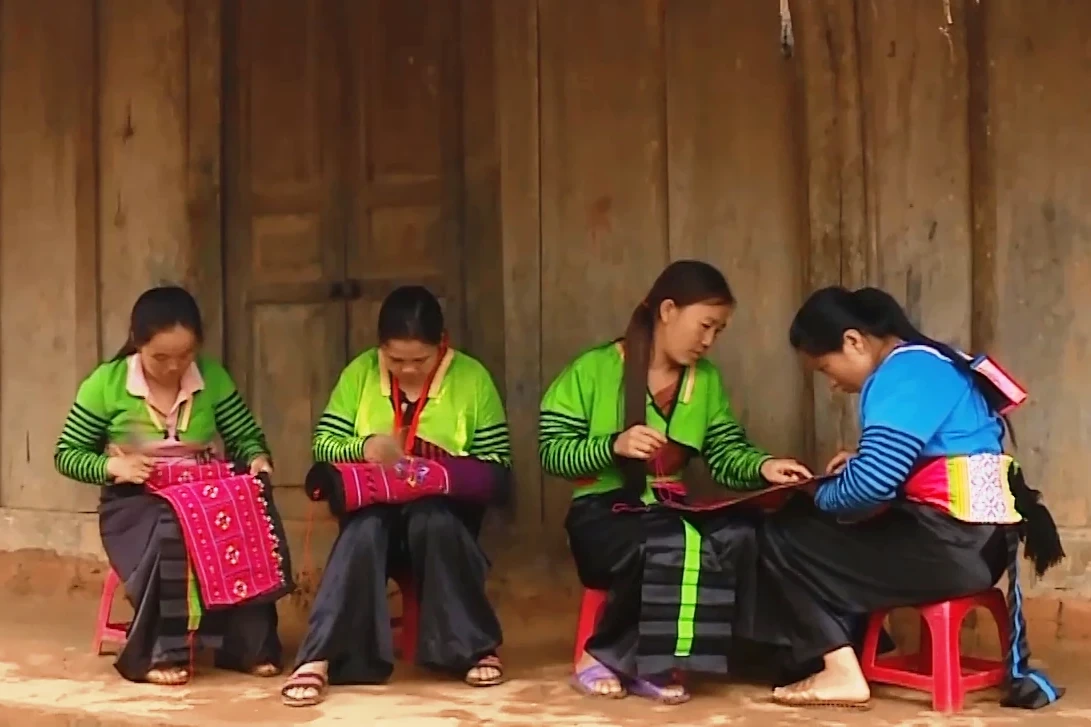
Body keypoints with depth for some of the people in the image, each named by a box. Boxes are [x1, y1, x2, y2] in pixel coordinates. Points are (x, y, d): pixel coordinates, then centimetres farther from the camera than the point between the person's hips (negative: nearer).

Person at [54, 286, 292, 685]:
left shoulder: (212, 377, 1)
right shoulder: (105, 384, -6)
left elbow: (247, 436, 6)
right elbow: (66, 454, 0)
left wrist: (258, 459, -17)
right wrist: (111, 466, -19)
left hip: (207, 496, 3)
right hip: (137, 502, -3)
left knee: (251, 520, -29)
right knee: (168, 535, -37)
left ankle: (249, 646, -16)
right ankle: (158, 653, -21)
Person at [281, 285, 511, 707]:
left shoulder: (472, 378, -4)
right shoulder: (360, 373, 0)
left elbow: (496, 471, -4)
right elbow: (323, 446, -1)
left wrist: (442, 473, -22)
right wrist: (364, 447, -22)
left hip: (443, 511, -1)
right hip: (376, 506, 1)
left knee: (430, 521, -36)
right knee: (364, 529, -34)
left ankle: (475, 649, -23)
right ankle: (319, 658, -36)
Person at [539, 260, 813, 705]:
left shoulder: (706, 380, 11)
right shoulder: (595, 369, -5)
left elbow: (726, 456, 6)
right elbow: (551, 452, -6)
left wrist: (762, 467, -15)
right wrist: (614, 445, -22)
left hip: (673, 509, 5)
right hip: (604, 510, -5)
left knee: (741, 536, -27)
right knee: (671, 545, -37)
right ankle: (604, 655, -12)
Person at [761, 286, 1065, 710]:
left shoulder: (902, 375, -14)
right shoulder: (925, 362, 16)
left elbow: (871, 484, -23)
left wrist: (821, 497, -4)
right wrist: (858, 462, 13)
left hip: (953, 545, -10)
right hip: (975, 540, 10)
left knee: (783, 538, -4)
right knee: (812, 529, 22)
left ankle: (842, 672, -8)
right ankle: (866, 650, 14)